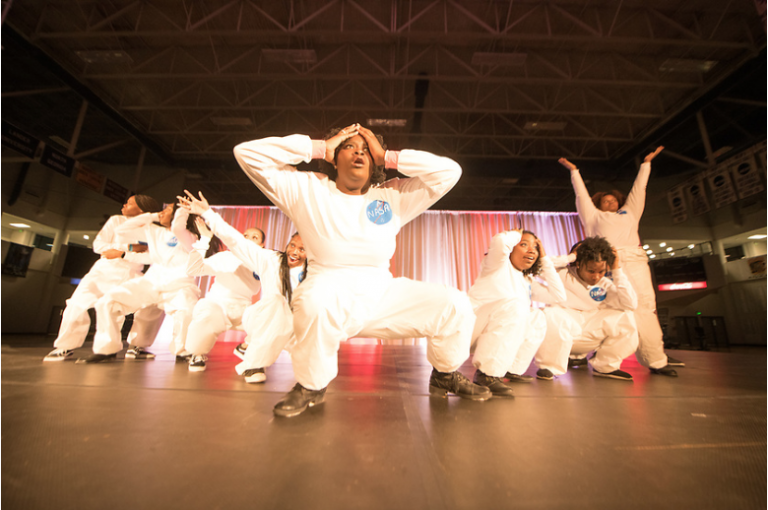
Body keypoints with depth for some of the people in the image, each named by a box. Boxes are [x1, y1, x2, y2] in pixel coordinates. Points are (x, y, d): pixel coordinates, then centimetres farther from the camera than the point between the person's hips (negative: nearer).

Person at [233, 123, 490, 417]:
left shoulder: (394, 196, 8)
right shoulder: (306, 189, 4)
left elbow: (450, 171, 5)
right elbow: (247, 153, -2)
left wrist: (388, 158, 2)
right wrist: (319, 148, -2)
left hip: (383, 294, 3)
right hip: (330, 296, -2)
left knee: (455, 303, -9)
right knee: (315, 299, -38)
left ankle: (445, 376, 20)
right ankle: (311, 386, -7)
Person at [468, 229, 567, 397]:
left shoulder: (527, 281, 19)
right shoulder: (499, 264, -3)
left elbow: (558, 295, 10)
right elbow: (500, 241, -26)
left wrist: (545, 259, 14)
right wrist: (517, 234, -2)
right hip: (470, 324, -8)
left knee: (536, 318, 8)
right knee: (514, 305, -28)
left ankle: (511, 370, 9)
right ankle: (486, 373, -26)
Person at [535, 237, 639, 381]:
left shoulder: (606, 285, 5)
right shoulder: (564, 275, -8)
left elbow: (630, 304, -12)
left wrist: (617, 271, -10)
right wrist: (571, 256, -17)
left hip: (589, 339, 5)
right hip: (560, 334, -5)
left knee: (625, 317, -11)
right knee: (551, 315, -37)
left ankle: (605, 367, 7)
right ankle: (548, 367, -16)